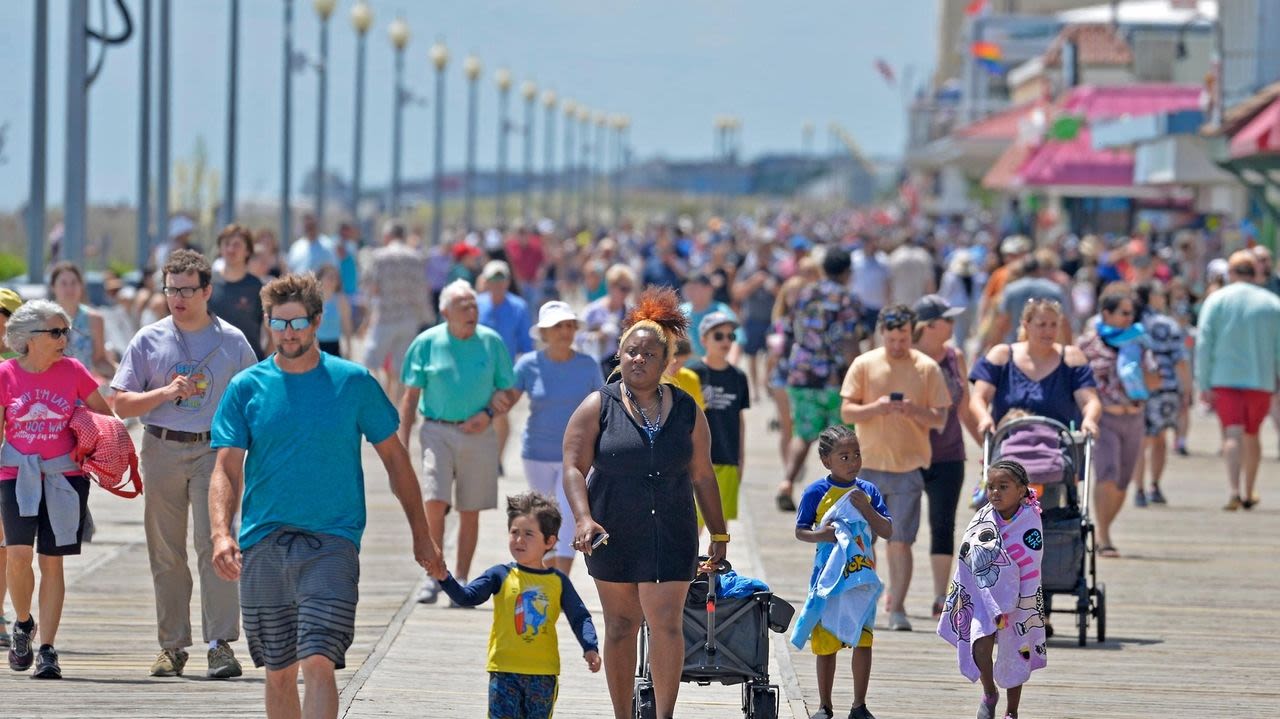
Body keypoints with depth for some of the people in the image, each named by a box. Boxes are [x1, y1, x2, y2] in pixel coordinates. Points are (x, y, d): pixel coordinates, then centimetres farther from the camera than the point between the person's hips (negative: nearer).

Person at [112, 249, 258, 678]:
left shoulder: (232, 341, 6)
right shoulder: (149, 340, 7)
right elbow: (121, 403, 4)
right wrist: (166, 392, -10)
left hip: (213, 450, -2)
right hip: (162, 450, 2)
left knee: (214, 546, -13)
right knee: (166, 553, 4)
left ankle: (221, 644, -14)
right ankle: (172, 646, 11)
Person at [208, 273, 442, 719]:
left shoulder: (353, 383, 2)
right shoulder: (246, 388, 4)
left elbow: (394, 458, 10)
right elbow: (226, 470, 0)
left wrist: (421, 534, 11)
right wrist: (221, 533, -18)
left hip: (331, 543, -2)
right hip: (263, 546, 2)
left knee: (318, 664, -16)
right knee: (278, 673, 9)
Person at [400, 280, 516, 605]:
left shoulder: (492, 342, 2)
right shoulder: (427, 343, -1)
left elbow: (508, 392, 9)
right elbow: (410, 396, 3)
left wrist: (488, 413, -11)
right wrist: (402, 442, -2)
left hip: (479, 435, 1)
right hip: (438, 431, -1)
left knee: (470, 512, 5)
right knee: (434, 502, -14)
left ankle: (461, 580, 15)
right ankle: (434, 576, -3)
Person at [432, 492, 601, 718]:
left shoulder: (558, 581, 4)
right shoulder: (501, 576, 1)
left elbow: (579, 617, 6)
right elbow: (467, 597, -7)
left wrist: (590, 647, -8)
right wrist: (445, 579, -24)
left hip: (543, 673, 1)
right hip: (505, 670, -1)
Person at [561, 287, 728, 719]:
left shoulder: (686, 411, 5)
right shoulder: (598, 407, -1)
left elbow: (703, 476, 10)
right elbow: (574, 467, -5)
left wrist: (718, 535, 10)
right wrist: (583, 519, -19)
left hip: (671, 537, 0)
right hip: (613, 537, 0)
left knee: (666, 624, -10)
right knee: (621, 626, 7)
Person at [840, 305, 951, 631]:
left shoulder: (927, 368, 3)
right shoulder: (864, 364, 4)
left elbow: (940, 419, 2)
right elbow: (846, 412, 1)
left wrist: (915, 411, -18)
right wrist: (876, 407, -17)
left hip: (909, 466, -1)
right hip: (869, 464, 1)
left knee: (900, 541, -5)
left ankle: (897, 608, -2)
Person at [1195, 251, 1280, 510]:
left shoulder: (1217, 300, -1)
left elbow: (1203, 344, -5)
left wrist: (1203, 384, -3)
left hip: (1224, 379, -2)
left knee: (1233, 433, -6)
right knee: (1252, 435, 15)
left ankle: (1234, 490, -23)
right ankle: (1249, 494, 23)